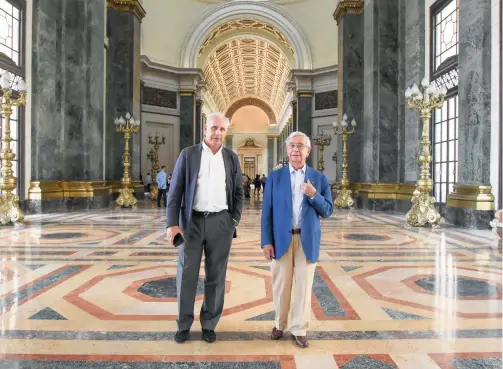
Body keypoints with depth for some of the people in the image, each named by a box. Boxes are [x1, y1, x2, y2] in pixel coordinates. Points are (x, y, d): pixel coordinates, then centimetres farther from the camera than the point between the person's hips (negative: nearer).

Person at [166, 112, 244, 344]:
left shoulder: (232, 158, 7)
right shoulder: (188, 154, 1)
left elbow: (238, 192, 10)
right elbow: (175, 191, -2)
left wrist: (234, 221, -1)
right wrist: (172, 224, -10)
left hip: (221, 223, 1)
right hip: (192, 221, -1)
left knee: (216, 276, 7)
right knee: (186, 274, 5)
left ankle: (209, 324, 23)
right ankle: (184, 324, 22)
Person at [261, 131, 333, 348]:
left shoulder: (319, 178, 3)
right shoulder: (275, 177, 2)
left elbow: (328, 211, 2)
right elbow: (267, 211, -1)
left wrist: (314, 195, -16)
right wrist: (266, 241, -6)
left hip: (307, 240, 0)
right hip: (281, 239, 0)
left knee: (303, 286, 7)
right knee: (281, 284, 11)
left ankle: (299, 329, 23)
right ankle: (279, 324, 32)